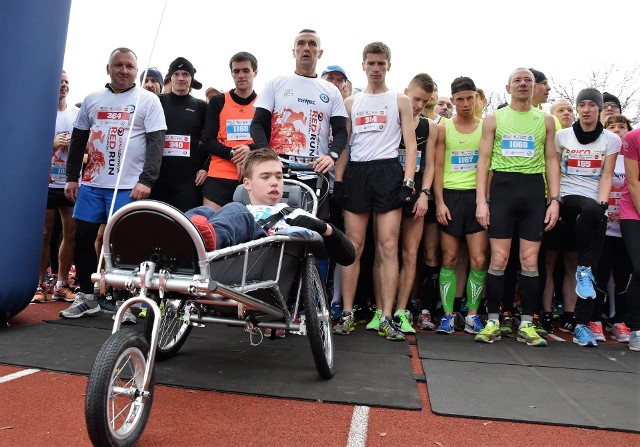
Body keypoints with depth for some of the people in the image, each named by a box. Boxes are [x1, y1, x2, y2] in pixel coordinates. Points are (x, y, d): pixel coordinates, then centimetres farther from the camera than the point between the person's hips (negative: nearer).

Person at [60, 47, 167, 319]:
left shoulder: (148, 100, 2)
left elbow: (156, 142, -6)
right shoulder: (92, 99, 15)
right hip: (91, 183, 5)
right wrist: (71, 177, 12)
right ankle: (87, 296, 20)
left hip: (128, 185, -4)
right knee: (82, 238, 5)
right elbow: (78, 140, 18)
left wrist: (146, 180, -15)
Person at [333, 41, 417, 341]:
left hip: (388, 171, -2)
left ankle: (385, 317, -3)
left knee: (388, 247, -6)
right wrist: (338, 179, 4)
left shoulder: (400, 101, 13)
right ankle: (347, 314, 4)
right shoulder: (351, 102, 19)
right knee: (353, 246, -1)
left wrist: (408, 180, -8)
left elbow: (410, 144, 5)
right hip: (356, 173, 2)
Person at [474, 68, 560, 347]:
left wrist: (555, 200, 1)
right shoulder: (494, 119, 9)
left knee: (530, 261, 1)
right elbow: (484, 160, 4)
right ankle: (493, 322, 6)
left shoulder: (545, 120, 14)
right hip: (502, 188, -1)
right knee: (498, 259, -4)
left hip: (534, 190, 2)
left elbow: (551, 161, 12)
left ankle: (527, 324, 11)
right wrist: (481, 201, -5)